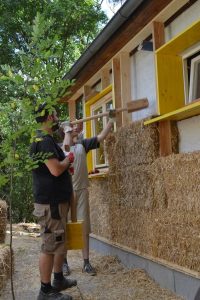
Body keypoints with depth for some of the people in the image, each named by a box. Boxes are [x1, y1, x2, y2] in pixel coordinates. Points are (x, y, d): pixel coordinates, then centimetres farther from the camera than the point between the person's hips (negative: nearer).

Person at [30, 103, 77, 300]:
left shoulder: (45, 139, 15)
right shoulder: (44, 140, -17)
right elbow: (56, 170, -26)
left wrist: (65, 163, 9)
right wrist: (68, 159, -8)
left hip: (56, 201, 11)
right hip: (50, 203, -11)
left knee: (59, 242, 20)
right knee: (50, 245, -1)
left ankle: (58, 279, 34)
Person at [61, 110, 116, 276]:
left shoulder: (83, 144, 10)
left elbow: (101, 137, 6)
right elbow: (67, 147, -24)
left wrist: (111, 120, 1)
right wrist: (67, 130, -11)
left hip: (82, 190, 4)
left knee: (84, 227, 6)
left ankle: (86, 262, 15)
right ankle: (64, 262, 17)